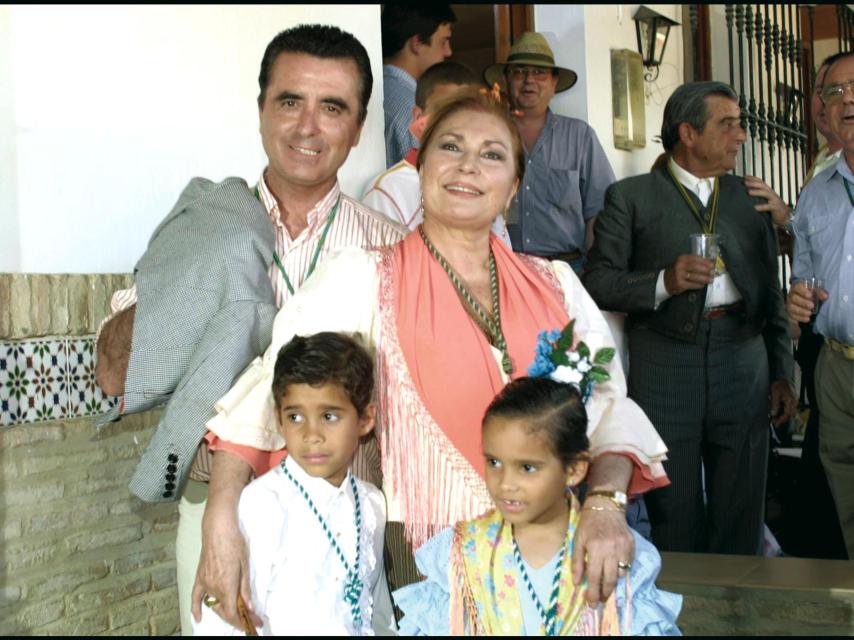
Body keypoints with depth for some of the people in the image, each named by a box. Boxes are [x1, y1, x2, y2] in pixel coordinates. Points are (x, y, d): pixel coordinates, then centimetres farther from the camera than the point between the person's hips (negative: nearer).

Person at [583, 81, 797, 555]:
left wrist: (782, 373, 10)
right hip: (665, 368, -3)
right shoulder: (631, 197, 3)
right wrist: (664, 281, -17)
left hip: (743, 363, 3)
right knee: (675, 519, 4)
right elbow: (596, 282, -2)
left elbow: (771, 293, 16)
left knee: (741, 517, 7)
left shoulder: (750, 198, 15)